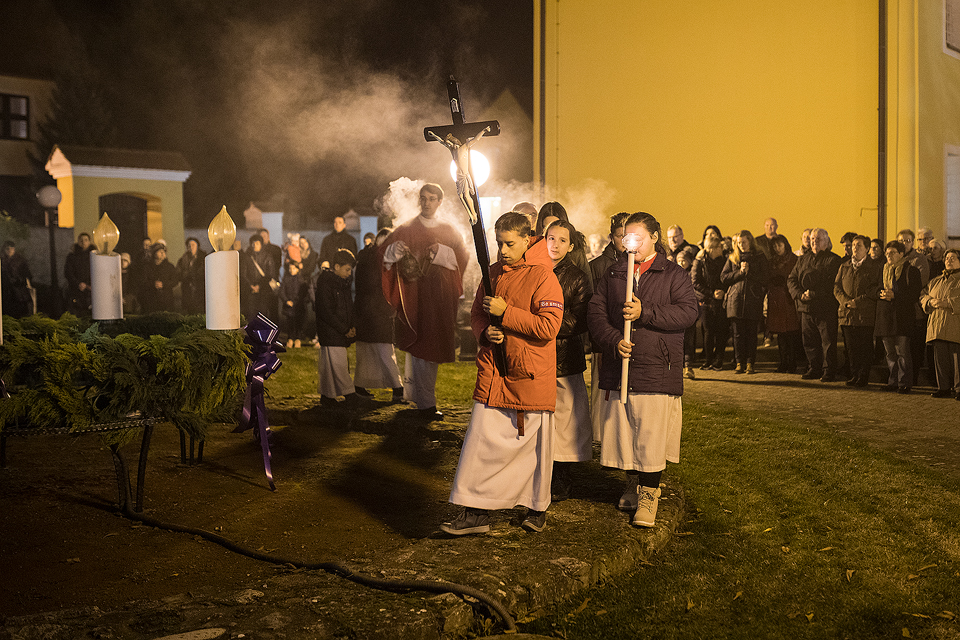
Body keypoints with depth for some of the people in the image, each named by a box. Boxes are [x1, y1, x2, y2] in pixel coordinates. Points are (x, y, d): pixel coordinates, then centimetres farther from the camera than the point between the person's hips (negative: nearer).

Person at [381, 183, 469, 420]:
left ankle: (413, 394, 25)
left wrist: (443, 252, -16)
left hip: (440, 296, 4)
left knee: (432, 347, 9)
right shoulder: (406, 230, 4)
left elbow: (464, 256, 1)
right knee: (421, 347, -9)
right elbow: (384, 253, -3)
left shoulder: (449, 231, 12)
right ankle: (426, 403, -7)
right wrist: (395, 250, -25)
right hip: (415, 295, -4)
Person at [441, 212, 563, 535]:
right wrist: (485, 332, -5)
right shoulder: (494, 272, 10)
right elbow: (477, 313, 18)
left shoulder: (543, 276, -11)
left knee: (535, 445, 8)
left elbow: (548, 326, -19)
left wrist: (505, 313, -18)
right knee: (481, 440, 0)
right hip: (492, 372, 5)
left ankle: (537, 508, 27)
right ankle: (476, 512, 6)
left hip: (531, 375, -5)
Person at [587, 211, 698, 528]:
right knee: (623, 432, 10)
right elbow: (596, 312, 6)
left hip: (658, 370, -3)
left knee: (652, 436, -4)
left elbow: (687, 312, -8)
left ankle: (649, 494, 9)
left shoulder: (674, 274, 6)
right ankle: (633, 482, 30)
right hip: (618, 368, 3)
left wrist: (645, 313, -17)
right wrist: (614, 341, -11)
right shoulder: (612, 274, 14)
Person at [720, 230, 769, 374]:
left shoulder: (760, 258, 8)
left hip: (753, 300, -1)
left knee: (752, 333, -1)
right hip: (735, 300, 2)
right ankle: (739, 363, 6)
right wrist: (739, 272, -7)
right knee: (737, 333, -1)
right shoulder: (732, 258, 13)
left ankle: (750, 363, 5)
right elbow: (723, 278, 5)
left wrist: (749, 272, -9)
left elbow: (765, 279, 0)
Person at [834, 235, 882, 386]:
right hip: (848, 314, 4)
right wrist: (845, 301, -7)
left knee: (865, 348, -3)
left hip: (866, 315, -4)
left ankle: (863, 377, 5)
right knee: (851, 347, 5)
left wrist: (858, 301, -13)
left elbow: (876, 290, -6)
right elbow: (836, 287, 12)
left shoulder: (876, 267, 2)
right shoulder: (844, 267, 17)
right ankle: (854, 375, 13)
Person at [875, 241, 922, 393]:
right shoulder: (884, 270, 16)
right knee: (890, 353, 9)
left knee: (903, 352, -7)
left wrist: (894, 296, -16)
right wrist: (881, 293, -3)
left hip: (902, 317, -6)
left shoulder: (911, 271, -2)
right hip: (885, 316, 6)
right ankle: (893, 382, 16)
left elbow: (915, 295, -7)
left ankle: (905, 383, -2)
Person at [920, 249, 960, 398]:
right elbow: (923, 295, 20)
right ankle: (943, 387, 11)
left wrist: (947, 303, -18)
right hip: (937, 326, 5)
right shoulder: (936, 281, 22)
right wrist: (930, 301, -1)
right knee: (940, 358, 4)